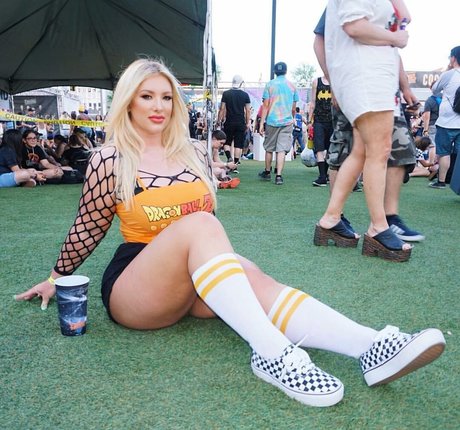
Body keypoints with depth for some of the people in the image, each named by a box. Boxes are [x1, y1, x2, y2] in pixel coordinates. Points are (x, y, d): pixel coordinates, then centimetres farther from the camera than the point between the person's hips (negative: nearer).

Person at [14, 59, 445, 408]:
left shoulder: (195, 153, 8)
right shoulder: (110, 159, -5)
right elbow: (88, 227, 6)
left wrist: (224, 262, 22)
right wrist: (57, 277, 14)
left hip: (195, 284, 4)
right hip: (133, 290, -4)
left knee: (253, 277, -28)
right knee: (198, 224, -33)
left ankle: (372, 348, -45)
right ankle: (271, 352, -45)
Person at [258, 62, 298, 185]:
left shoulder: (269, 85, 1)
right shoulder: (292, 86, 6)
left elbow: (266, 106, -3)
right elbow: (293, 108, 9)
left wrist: (261, 123, -2)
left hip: (272, 121, 0)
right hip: (287, 122, 1)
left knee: (269, 148, 13)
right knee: (282, 149, -2)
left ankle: (267, 172, 27)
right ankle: (279, 176, -10)